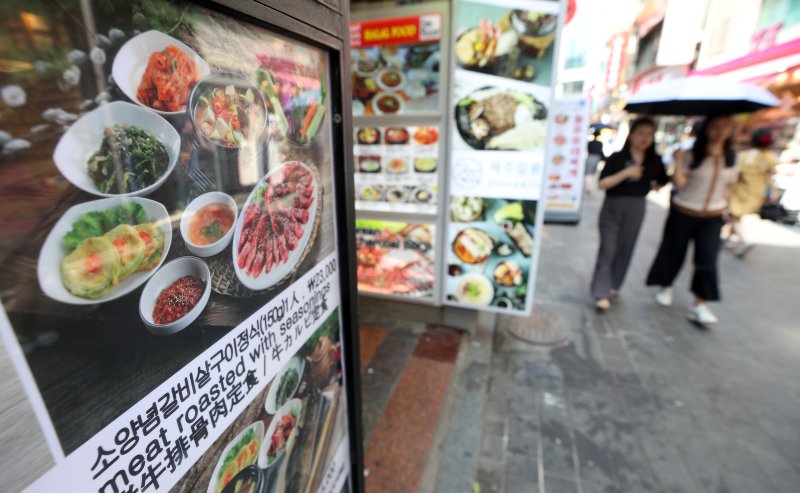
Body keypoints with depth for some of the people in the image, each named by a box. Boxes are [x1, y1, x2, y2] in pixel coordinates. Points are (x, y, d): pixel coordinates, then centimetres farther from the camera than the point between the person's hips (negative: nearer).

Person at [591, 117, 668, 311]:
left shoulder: (654, 162, 4)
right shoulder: (616, 158, -7)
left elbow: (663, 182, 16)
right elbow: (601, 184, -14)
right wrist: (626, 173, -21)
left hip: (636, 210, 4)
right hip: (613, 207, -4)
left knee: (625, 250, 11)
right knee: (608, 250, -7)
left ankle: (613, 285, 28)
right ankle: (602, 293, -6)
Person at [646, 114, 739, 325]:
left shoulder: (731, 157, 5)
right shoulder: (692, 155, -9)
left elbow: (731, 183, 17)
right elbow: (679, 182, -19)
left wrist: (723, 202, 5)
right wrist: (678, 161, -30)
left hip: (712, 218, 3)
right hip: (683, 214, -3)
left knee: (707, 259, -6)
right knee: (673, 253, 9)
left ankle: (700, 306, 1)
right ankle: (666, 287, 33)